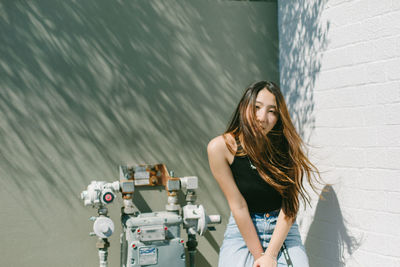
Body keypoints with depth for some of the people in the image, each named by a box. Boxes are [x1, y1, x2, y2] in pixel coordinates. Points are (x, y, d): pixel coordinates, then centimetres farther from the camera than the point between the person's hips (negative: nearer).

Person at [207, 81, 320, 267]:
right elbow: (238, 206, -12)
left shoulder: (287, 146, -8)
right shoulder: (221, 147, -13)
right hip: (242, 232, -1)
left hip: (283, 231, 1)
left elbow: (290, 204, -9)